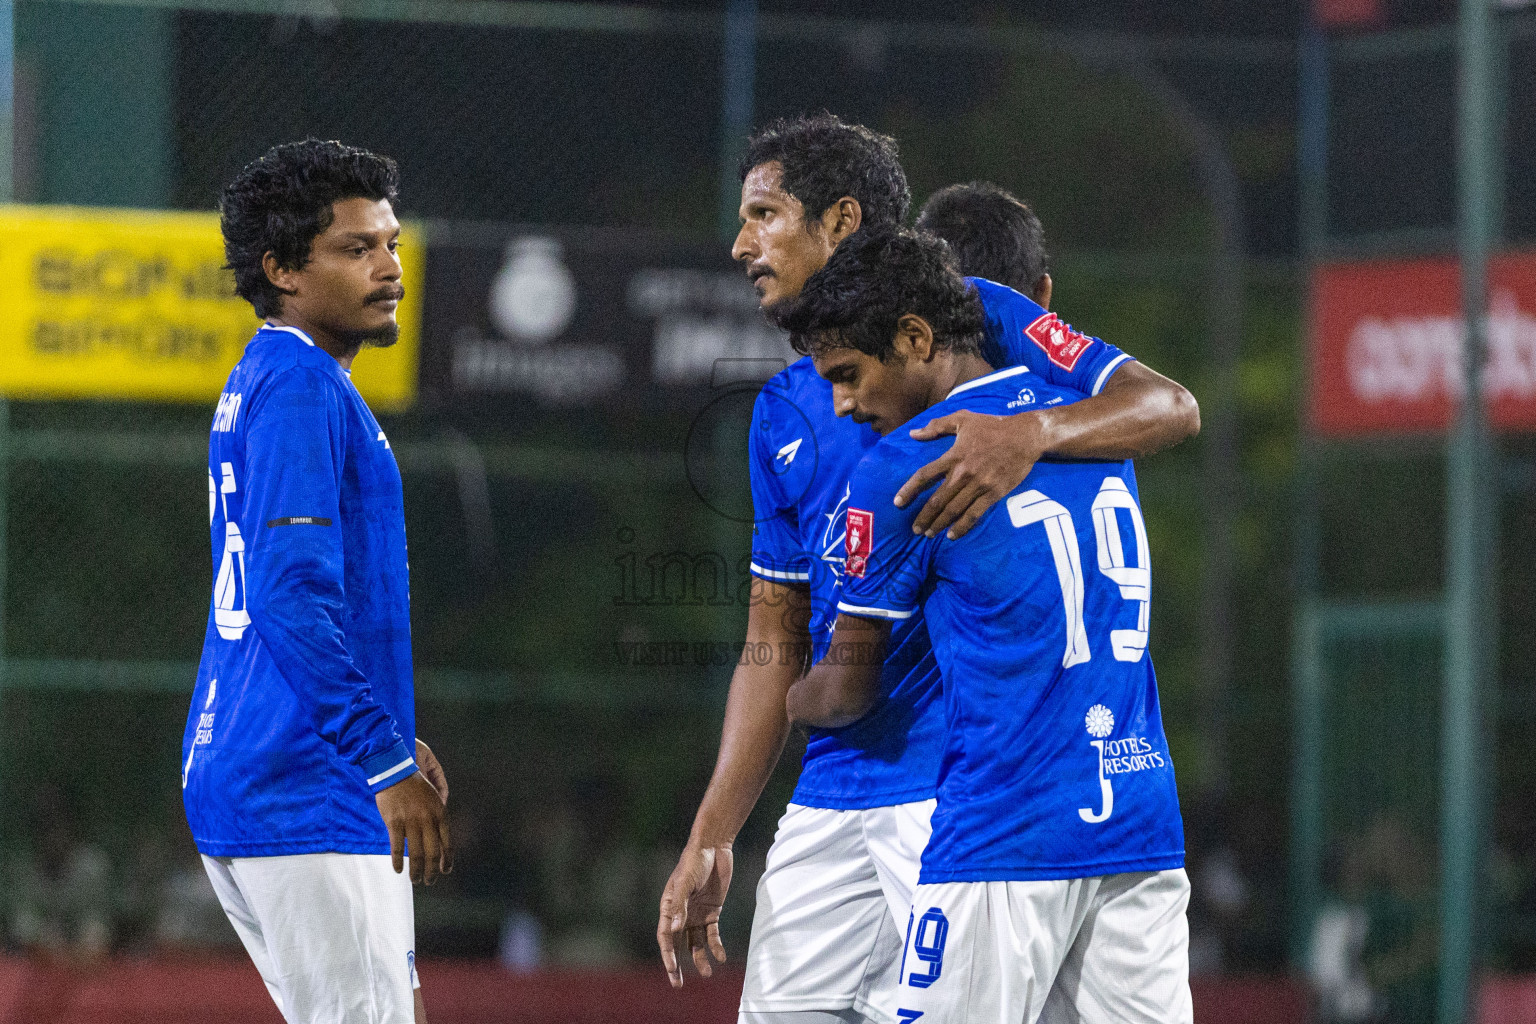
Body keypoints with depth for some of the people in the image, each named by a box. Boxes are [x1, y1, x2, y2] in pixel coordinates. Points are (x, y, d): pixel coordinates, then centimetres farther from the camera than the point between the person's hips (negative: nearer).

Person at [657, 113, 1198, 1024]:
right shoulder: (785, 411, 18)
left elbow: (1170, 406, -12)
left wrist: (1032, 434, -31)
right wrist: (711, 841, 12)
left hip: (966, 780, -7)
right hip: (832, 800, 7)